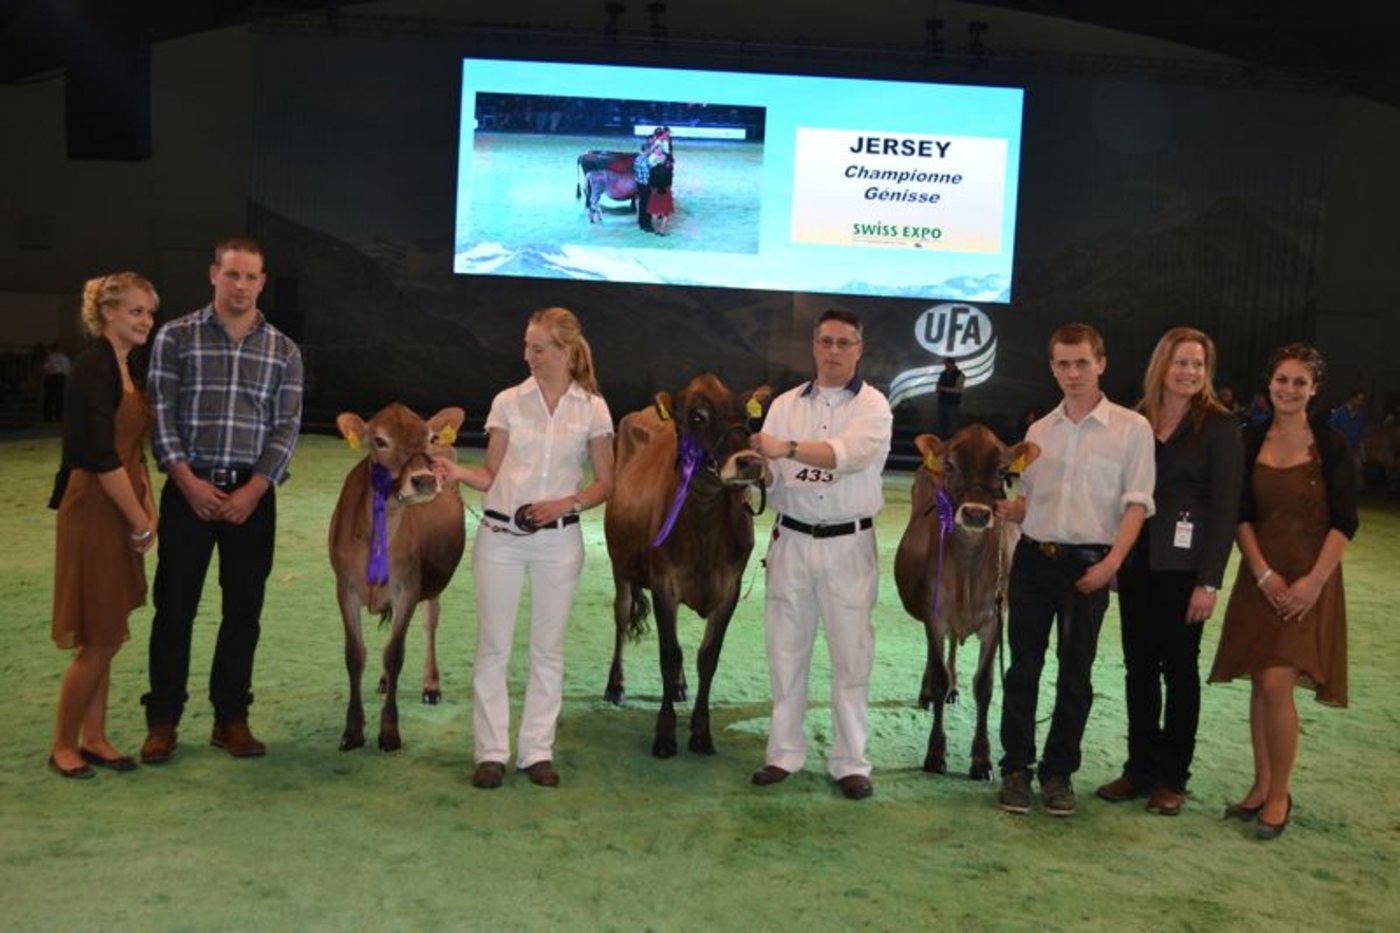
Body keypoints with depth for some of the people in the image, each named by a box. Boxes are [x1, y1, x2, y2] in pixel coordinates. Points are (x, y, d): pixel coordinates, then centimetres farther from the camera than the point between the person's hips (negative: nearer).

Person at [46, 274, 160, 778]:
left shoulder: (126, 367, 13)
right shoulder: (94, 367, -16)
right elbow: (101, 457, -20)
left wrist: (148, 505, 6)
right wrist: (141, 524, -14)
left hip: (121, 513, 9)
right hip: (94, 511, -9)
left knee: (106, 637, 14)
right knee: (98, 639, -1)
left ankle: (93, 738, 25)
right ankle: (62, 745, 15)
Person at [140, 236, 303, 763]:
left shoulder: (284, 351, 6)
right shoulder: (176, 337, 2)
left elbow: (287, 426, 1)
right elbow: (161, 414, -3)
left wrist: (253, 490, -9)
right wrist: (189, 481, -12)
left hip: (253, 494, 2)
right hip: (189, 488, -1)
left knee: (244, 610, 6)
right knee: (175, 606, 3)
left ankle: (230, 719, 18)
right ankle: (162, 720, 15)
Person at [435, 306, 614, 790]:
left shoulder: (591, 408, 1)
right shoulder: (509, 401, 3)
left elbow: (605, 482, 5)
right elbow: (490, 476, 4)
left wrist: (567, 503, -12)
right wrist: (459, 472, -15)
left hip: (558, 539, 0)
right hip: (500, 534, 1)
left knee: (548, 647, 7)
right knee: (493, 645, 3)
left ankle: (537, 750, 17)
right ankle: (491, 752, 13)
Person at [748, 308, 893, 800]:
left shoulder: (873, 406, -3)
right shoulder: (786, 405, 9)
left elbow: (848, 454, -23)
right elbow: (768, 474, 4)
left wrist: (787, 448, -36)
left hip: (848, 543, -3)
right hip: (791, 539, 3)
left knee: (851, 655, 2)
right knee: (786, 650, 8)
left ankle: (850, 762, 13)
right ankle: (784, 753, 20)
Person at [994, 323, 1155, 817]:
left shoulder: (1131, 428, -1)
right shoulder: (1039, 430, 12)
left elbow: (1136, 503, -5)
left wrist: (1111, 562, -15)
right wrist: (1010, 509, -6)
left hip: (1088, 563, -3)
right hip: (1033, 557, 3)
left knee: (1076, 674, 5)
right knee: (1023, 668, 6)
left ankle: (1058, 771, 18)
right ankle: (1016, 767, 16)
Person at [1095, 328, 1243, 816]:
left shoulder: (1218, 424, -5)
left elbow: (1226, 506, -8)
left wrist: (1209, 581, -13)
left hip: (1183, 565, -4)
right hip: (1136, 560, 4)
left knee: (1179, 669, 6)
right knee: (1139, 666, 10)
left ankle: (1171, 777, 17)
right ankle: (1139, 767, 21)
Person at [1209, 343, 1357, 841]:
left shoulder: (1330, 444, -6)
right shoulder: (1253, 440, 4)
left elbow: (1345, 522, -6)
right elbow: (1241, 515, 4)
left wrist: (1314, 581, -14)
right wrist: (1263, 573, -7)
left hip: (1310, 579, -3)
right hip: (1261, 575, 4)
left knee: (1277, 683, -11)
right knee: (1260, 684, 8)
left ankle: (1280, 795, 6)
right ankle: (1261, 786, 21)